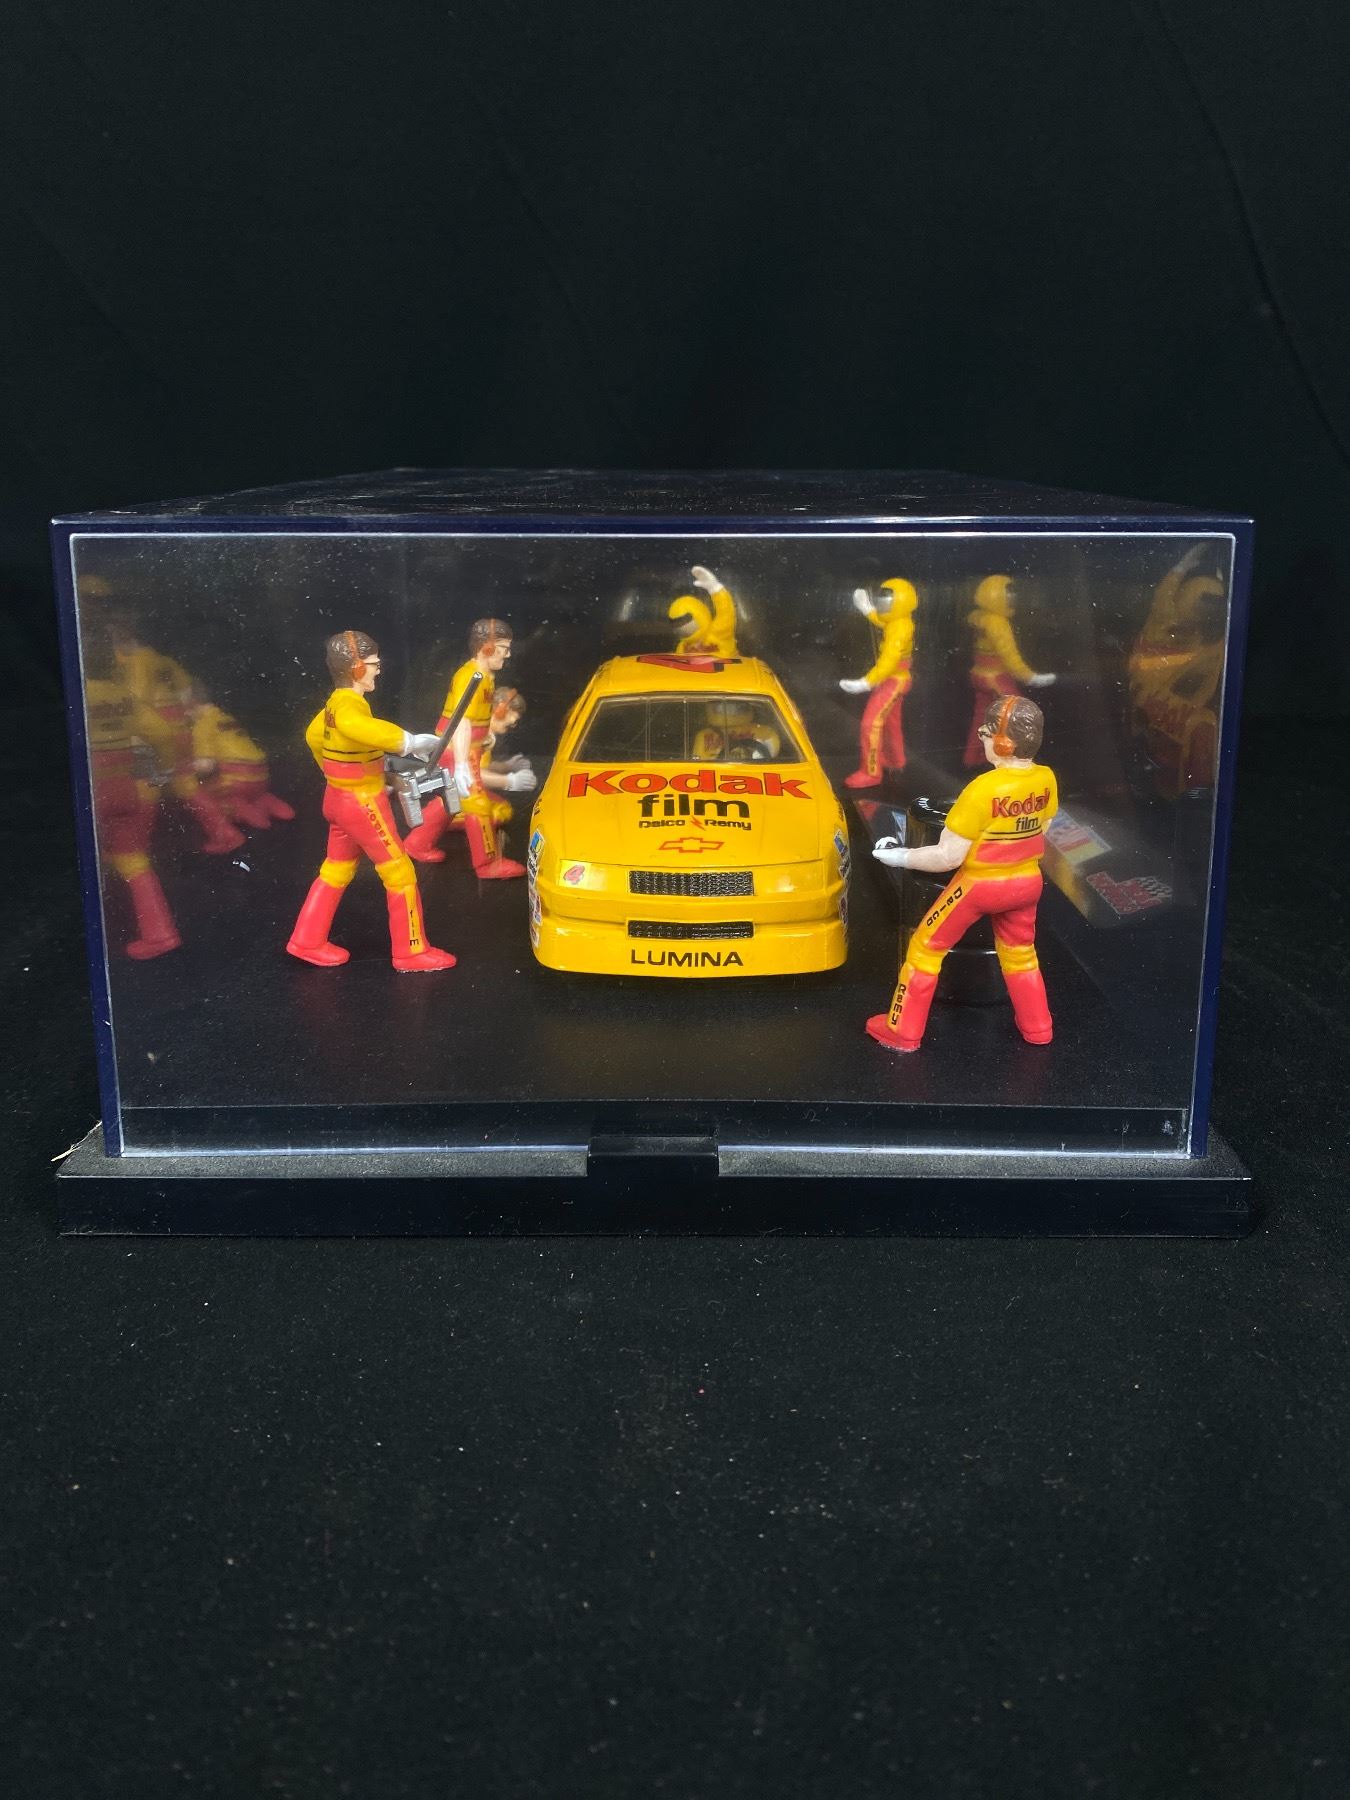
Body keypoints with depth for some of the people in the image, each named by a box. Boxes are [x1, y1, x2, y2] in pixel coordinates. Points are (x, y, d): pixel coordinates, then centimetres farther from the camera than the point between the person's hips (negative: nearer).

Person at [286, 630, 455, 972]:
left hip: (342, 798, 10)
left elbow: (314, 735, 23)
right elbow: (352, 725, -50)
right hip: (362, 802, -10)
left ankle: (307, 942, 26)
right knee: (400, 873, 0)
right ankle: (412, 952, 8)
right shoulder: (348, 704, -24)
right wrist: (408, 742, -48)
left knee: (337, 871, 19)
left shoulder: (336, 702, 6)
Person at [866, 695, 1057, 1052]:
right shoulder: (1046, 779, -10)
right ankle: (1038, 1028, 42)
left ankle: (902, 1032, 20)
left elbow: (948, 857, -24)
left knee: (925, 948, 12)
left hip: (979, 884, -6)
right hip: (1026, 882, 6)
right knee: (1020, 953, 28)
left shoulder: (983, 789, -28)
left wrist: (901, 857, -11)